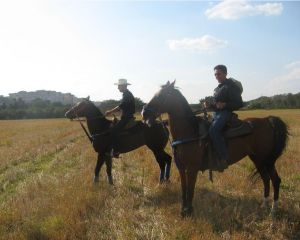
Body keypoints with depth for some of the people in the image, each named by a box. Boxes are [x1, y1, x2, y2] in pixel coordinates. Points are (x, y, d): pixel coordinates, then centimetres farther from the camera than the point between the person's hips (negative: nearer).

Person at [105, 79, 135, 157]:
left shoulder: (127, 95, -15)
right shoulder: (127, 94, 16)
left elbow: (120, 107, -22)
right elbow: (121, 107, 21)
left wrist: (110, 112, -17)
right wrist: (111, 111, 14)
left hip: (127, 117, -11)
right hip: (126, 116, 11)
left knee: (114, 130, -21)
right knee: (112, 125, 18)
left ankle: (115, 151, -20)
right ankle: (115, 149, 20)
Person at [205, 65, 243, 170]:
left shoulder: (231, 86, -5)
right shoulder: (218, 88, 21)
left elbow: (239, 104, -10)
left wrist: (225, 105, -24)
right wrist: (209, 105, 8)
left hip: (225, 113, -10)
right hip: (217, 113, 10)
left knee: (213, 130, -33)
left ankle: (223, 158, -31)